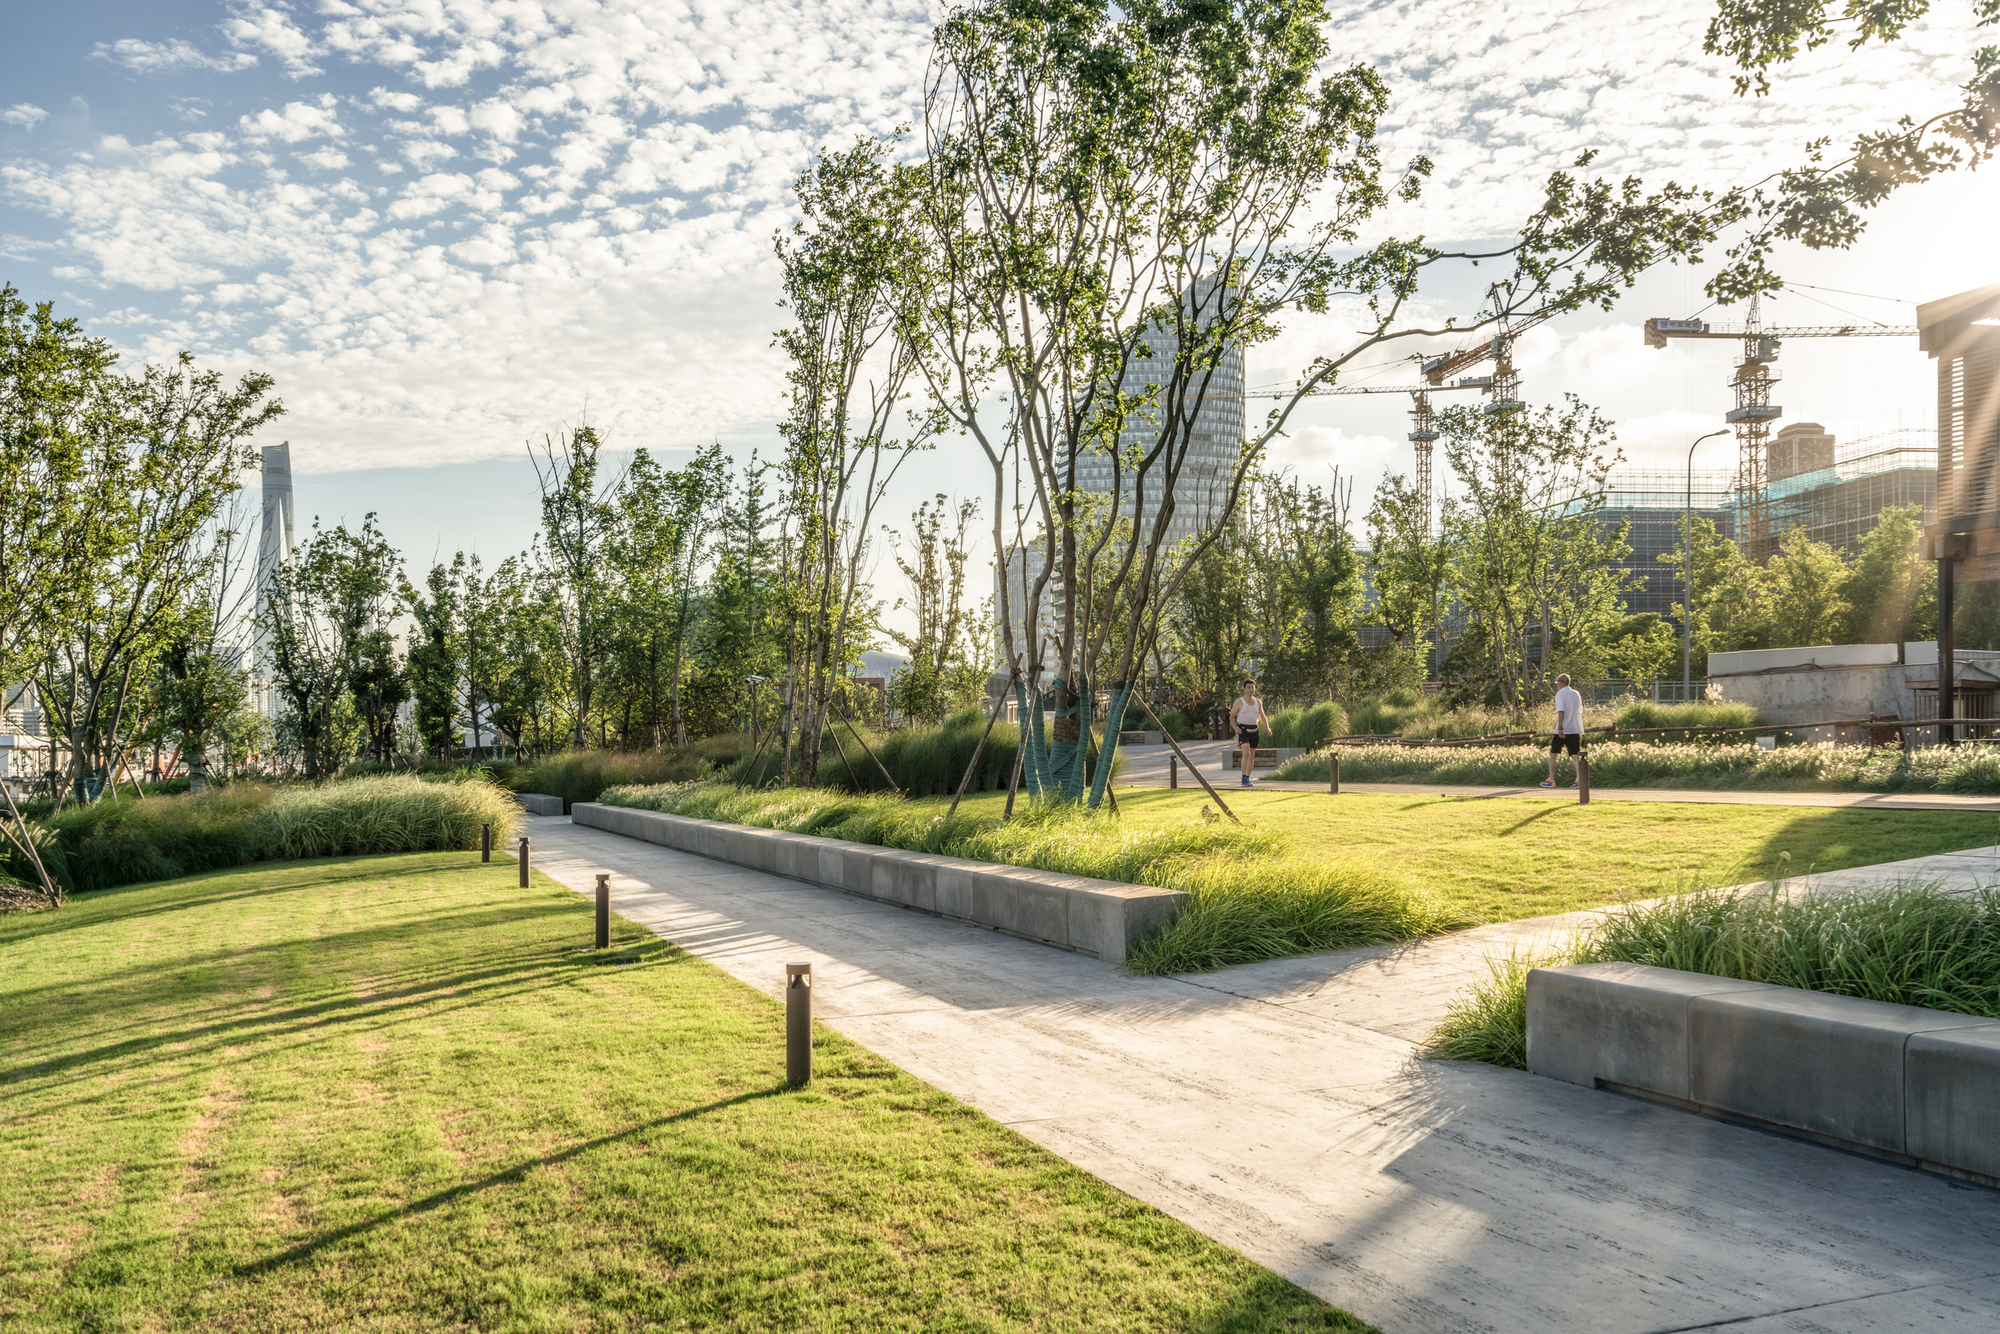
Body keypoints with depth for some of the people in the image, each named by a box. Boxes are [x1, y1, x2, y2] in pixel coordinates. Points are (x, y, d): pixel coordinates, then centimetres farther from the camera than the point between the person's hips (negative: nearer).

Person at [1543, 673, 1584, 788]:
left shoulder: (1560, 694, -7)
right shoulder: (1576, 694, 13)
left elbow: (1560, 711, -17)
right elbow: (1580, 711, 18)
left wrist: (1560, 728, -22)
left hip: (1563, 731, -5)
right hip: (1576, 729, 5)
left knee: (1553, 754, 9)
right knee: (1575, 755, 0)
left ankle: (1551, 780, 12)